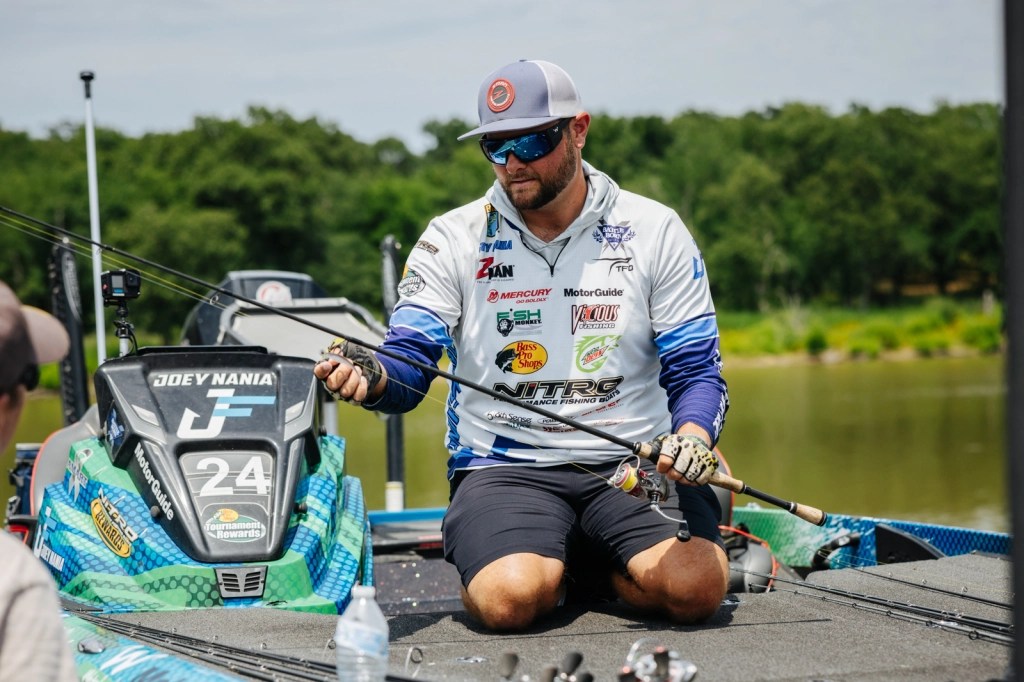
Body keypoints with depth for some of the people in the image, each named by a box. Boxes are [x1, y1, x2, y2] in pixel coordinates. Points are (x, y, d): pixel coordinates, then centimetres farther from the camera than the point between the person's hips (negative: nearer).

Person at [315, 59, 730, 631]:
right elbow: (409, 370, -1)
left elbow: (696, 370, 4)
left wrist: (694, 435, -19)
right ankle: (559, 570, 7)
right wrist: (371, 375, -26)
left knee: (696, 588, -28)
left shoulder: (655, 230, 6)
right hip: (505, 465, -1)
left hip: (637, 462, 1)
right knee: (510, 599, -32)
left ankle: (606, 572, 9)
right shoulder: (454, 238, 6)